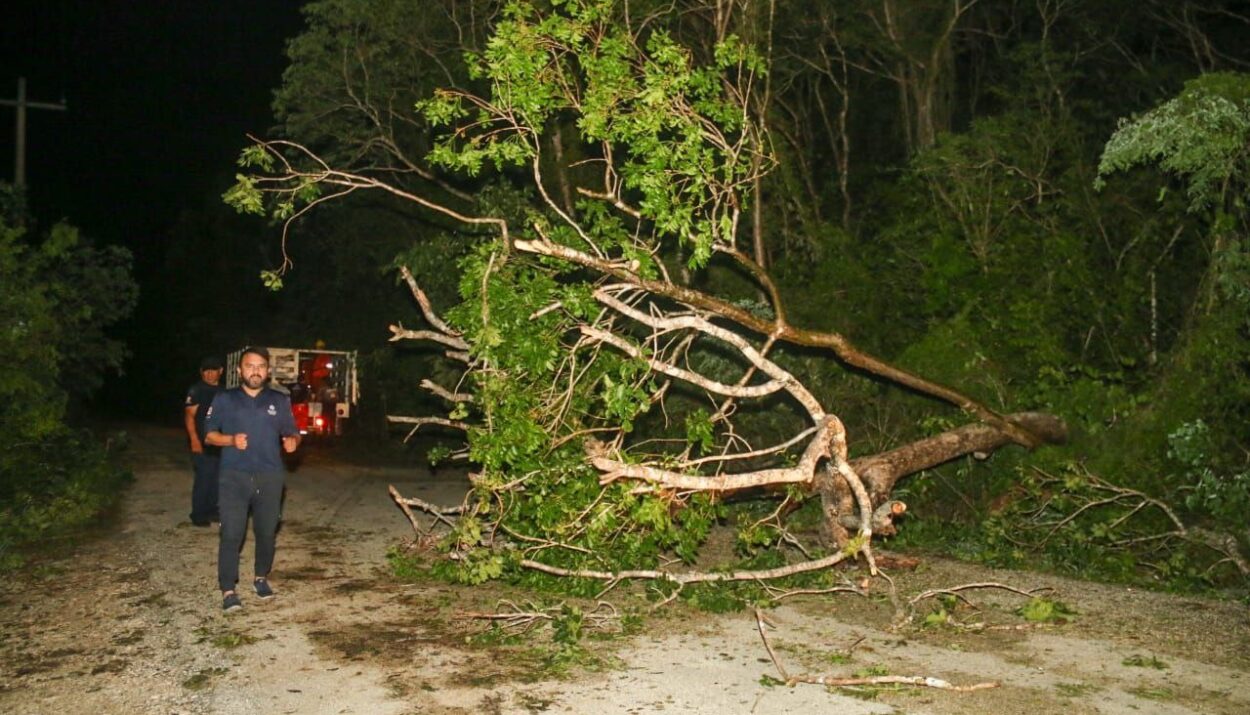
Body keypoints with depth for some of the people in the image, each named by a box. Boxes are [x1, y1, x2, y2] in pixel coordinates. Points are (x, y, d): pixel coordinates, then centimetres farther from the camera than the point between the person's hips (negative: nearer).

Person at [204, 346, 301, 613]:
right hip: (235, 476, -2)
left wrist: (292, 441, -11)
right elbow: (209, 434, 5)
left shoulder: (280, 401, 10)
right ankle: (228, 590, -3)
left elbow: (292, 433, 12)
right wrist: (231, 440, -14)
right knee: (231, 534, -8)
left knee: (267, 532, 10)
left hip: (270, 476, 2)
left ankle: (261, 578, 29)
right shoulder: (224, 400, 6)